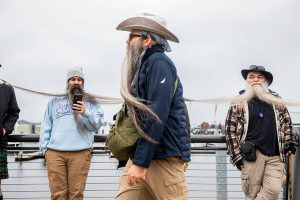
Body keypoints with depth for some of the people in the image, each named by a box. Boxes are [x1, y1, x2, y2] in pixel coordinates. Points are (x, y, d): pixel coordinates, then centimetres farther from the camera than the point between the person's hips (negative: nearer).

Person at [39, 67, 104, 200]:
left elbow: (97, 125, 4)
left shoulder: (90, 102, 16)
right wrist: (44, 147, 6)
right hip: (54, 152, 2)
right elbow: (46, 127, 17)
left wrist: (86, 113, -14)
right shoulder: (54, 102, 22)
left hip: (80, 152, -1)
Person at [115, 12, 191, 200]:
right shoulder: (143, 65, 18)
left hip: (164, 157, -8)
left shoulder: (159, 63, -9)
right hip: (140, 156, 8)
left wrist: (140, 162, -20)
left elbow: (156, 116, -18)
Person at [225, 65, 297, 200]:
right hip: (252, 155, -3)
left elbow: (286, 122, 22)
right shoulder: (238, 103, 2)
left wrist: (289, 143, 9)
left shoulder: (277, 101, 12)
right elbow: (230, 130, 1)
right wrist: (236, 156, -5)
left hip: (275, 155, 3)